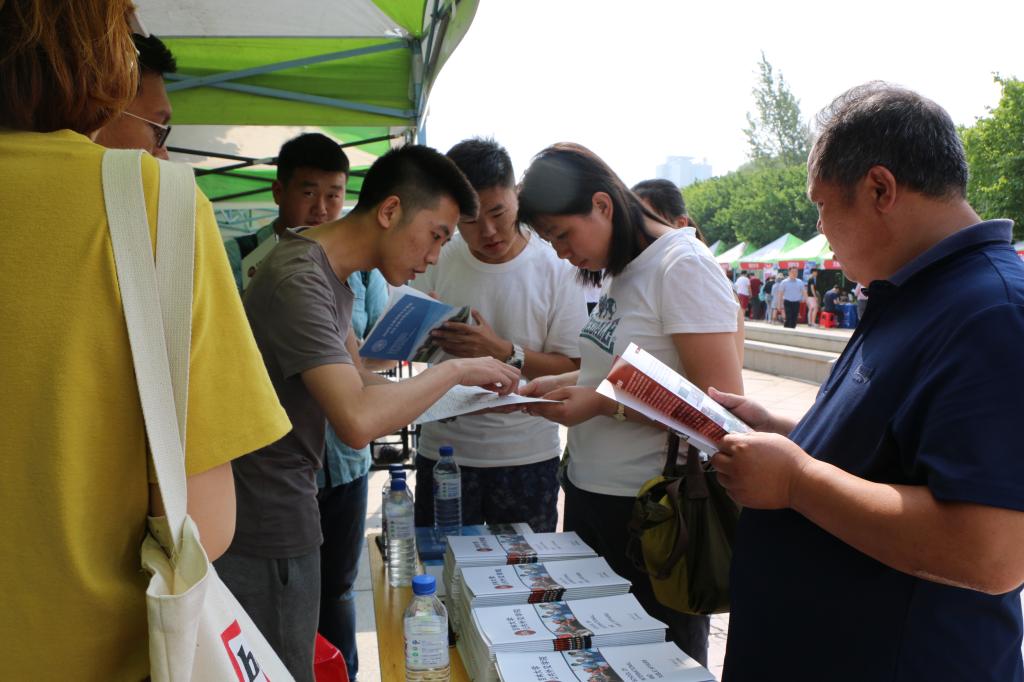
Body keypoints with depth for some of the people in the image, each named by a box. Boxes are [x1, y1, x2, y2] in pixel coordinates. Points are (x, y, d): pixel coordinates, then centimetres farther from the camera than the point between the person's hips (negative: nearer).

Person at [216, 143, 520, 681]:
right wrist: (455, 370, -21)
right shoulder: (300, 280, -24)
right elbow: (358, 421, -34)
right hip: (265, 533, -9)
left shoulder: (335, 277, 8)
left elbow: (361, 384, 12)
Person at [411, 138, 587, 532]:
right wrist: (427, 334, -16)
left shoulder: (556, 268, -7)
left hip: (528, 457, -1)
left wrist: (504, 352, -24)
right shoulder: (438, 262, -1)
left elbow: (573, 367, -10)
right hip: (443, 450, 2)